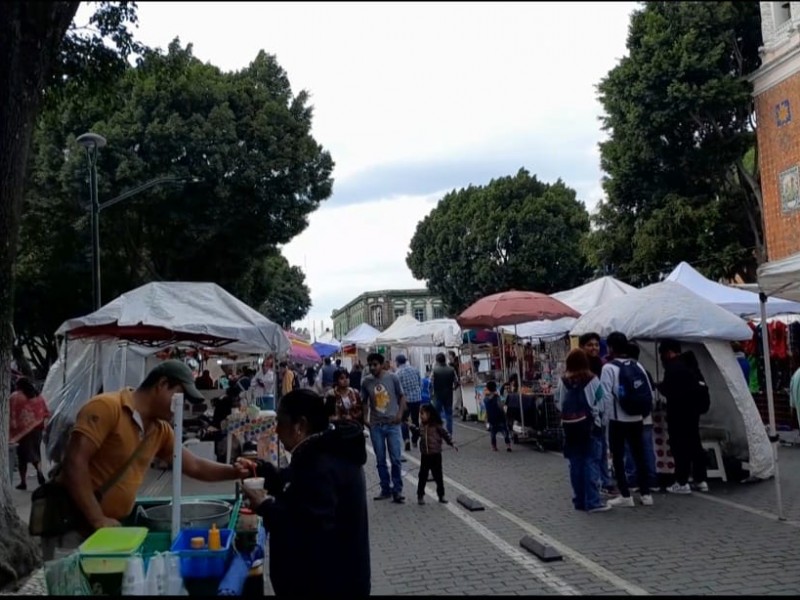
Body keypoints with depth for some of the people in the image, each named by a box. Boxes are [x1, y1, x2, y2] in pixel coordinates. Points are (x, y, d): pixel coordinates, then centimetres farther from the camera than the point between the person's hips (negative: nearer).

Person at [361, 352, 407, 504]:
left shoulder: (392, 377, -6)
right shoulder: (366, 381, -1)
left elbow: (402, 397, 2)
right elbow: (364, 402, 10)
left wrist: (400, 414, -10)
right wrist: (365, 418, -1)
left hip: (392, 424, -2)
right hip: (375, 425, 2)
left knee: (395, 459, -2)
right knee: (380, 460, 9)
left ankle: (397, 490, 8)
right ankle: (385, 489, 21)